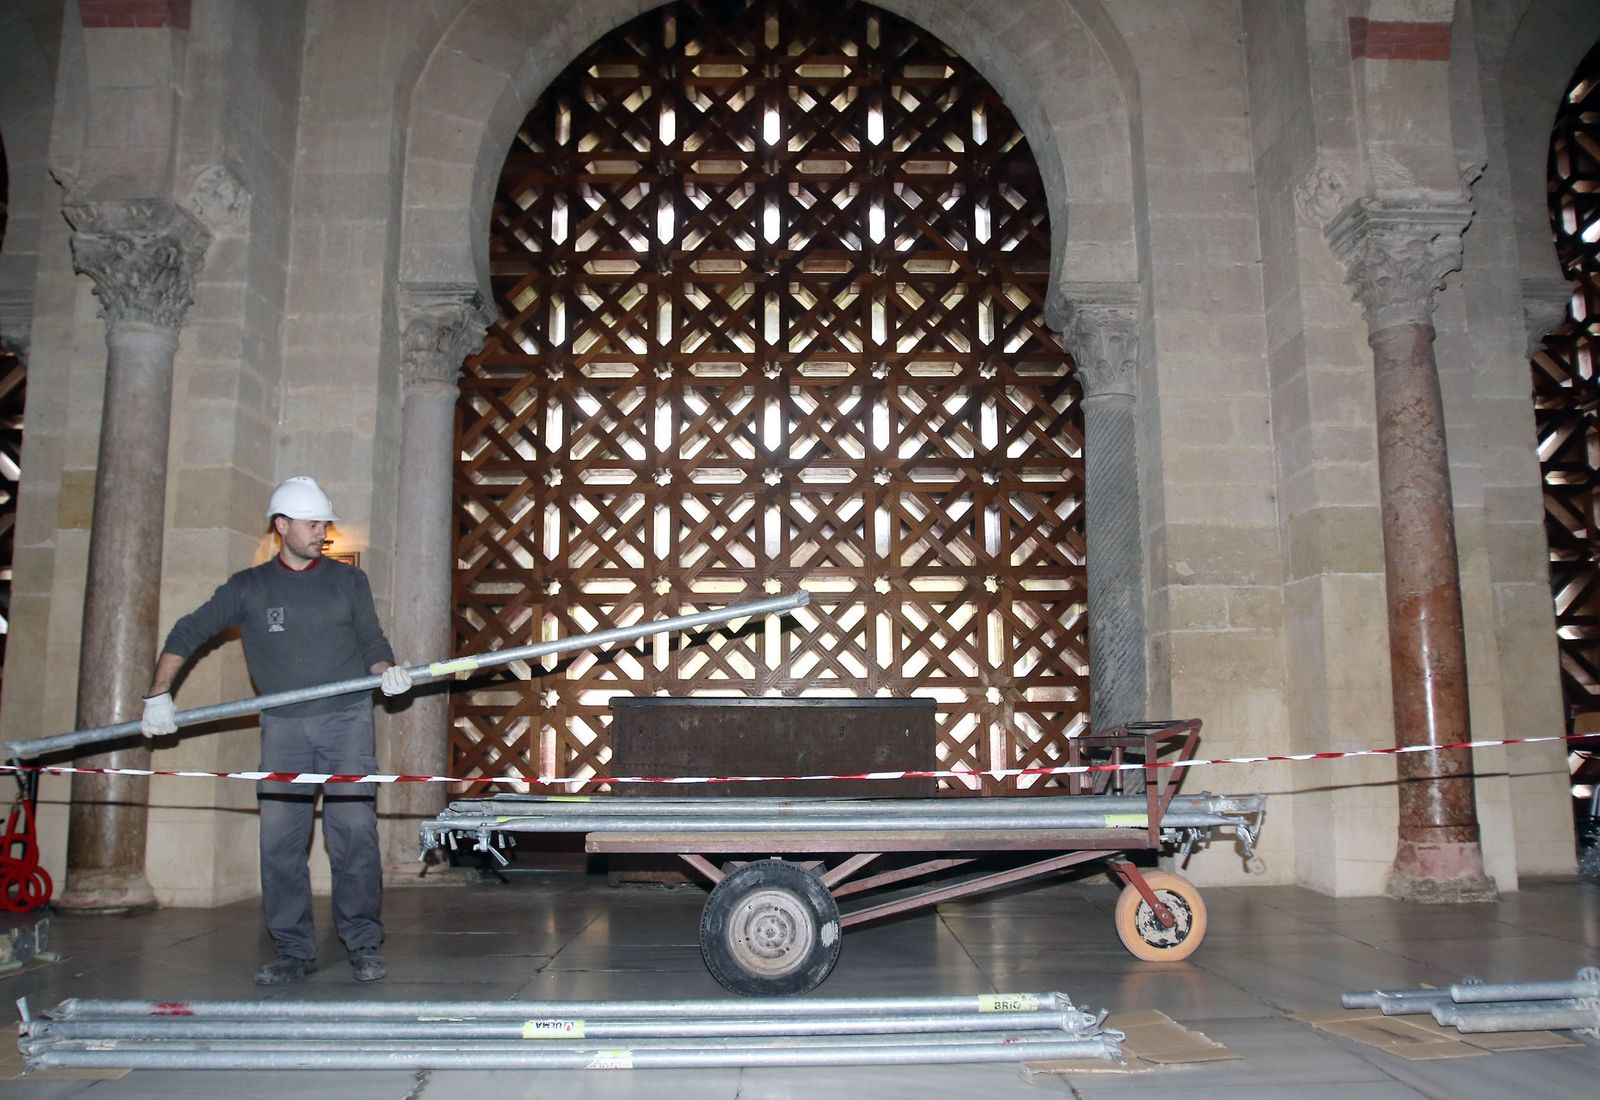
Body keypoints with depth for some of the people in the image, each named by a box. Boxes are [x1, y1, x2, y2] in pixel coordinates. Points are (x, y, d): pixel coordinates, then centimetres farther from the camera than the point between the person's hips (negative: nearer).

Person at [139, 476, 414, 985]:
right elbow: (187, 634, 11)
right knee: (279, 841, 1)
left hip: (347, 719, -1)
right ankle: (293, 950, 11)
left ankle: (365, 945, 2)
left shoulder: (348, 580, 8)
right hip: (283, 727, 1)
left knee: (355, 832, -7)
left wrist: (388, 672, -14)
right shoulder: (249, 587, 7)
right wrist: (159, 695, 2)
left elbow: (371, 642, 7)